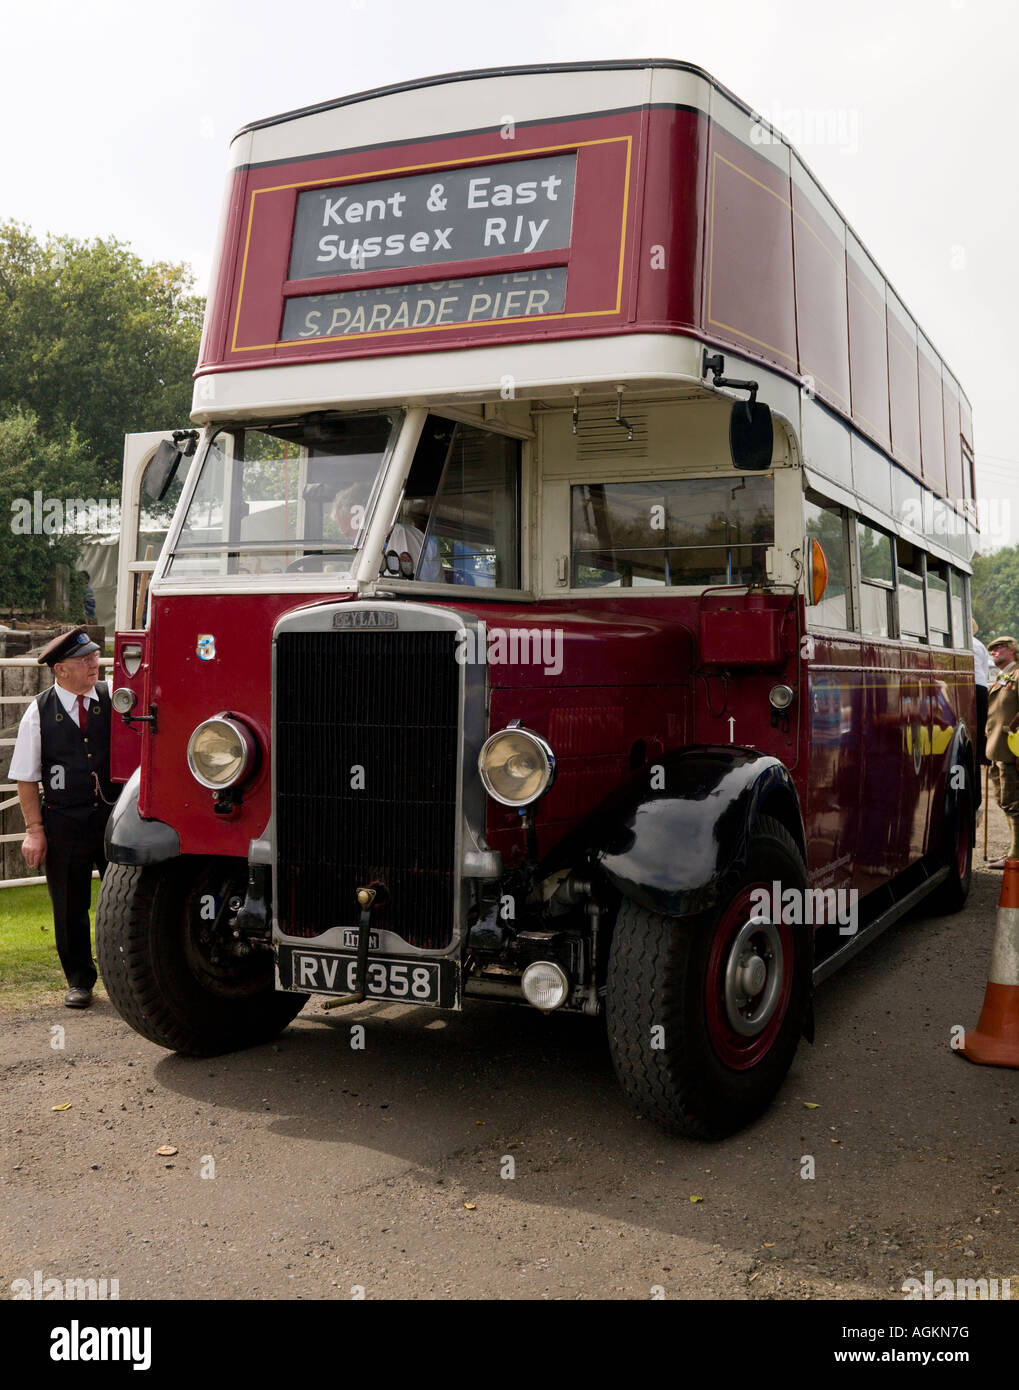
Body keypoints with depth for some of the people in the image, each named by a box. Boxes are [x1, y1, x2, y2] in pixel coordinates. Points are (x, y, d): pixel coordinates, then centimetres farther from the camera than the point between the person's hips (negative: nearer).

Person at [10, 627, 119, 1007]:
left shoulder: (115, 698, -1)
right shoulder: (39, 713, -3)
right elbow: (26, 778, 1)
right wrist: (34, 828, -4)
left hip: (116, 816, 1)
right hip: (64, 822, -1)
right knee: (70, 906, 9)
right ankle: (79, 981, 26)